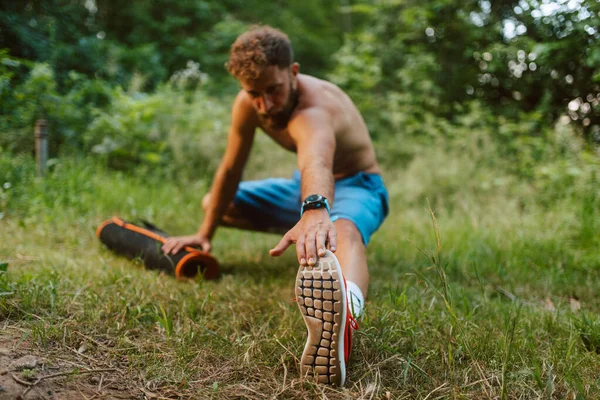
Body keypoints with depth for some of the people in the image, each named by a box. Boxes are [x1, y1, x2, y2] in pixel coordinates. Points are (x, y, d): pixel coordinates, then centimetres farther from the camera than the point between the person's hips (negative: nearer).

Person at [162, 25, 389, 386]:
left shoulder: (314, 109, -36)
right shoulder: (248, 105, -13)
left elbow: (316, 160, -61)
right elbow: (230, 170, -1)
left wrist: (314, 211, -82)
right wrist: (206, 233, 3)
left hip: (356, 187, -8)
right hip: (305, 188, 8)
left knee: (342, 230, -47)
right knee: (213, 204, 14)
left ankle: (345, 316, -78)